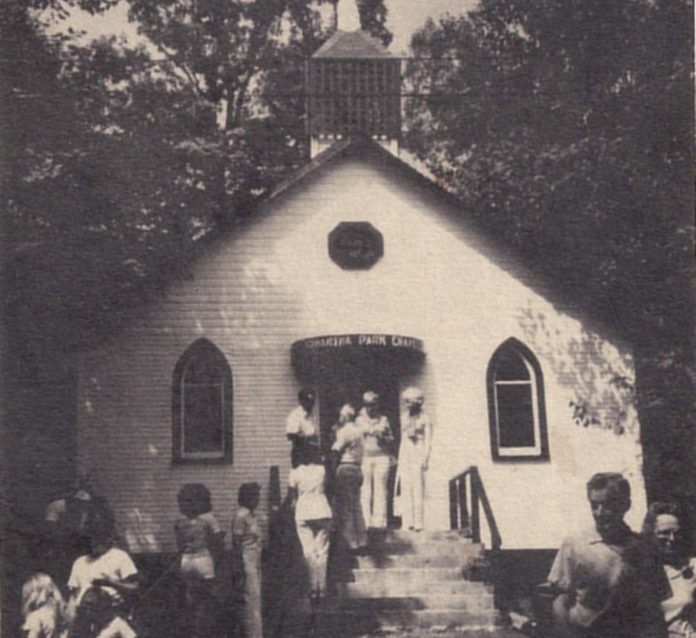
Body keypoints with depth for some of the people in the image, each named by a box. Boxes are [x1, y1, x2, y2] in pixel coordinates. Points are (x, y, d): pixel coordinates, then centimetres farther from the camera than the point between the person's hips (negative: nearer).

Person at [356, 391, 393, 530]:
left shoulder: (383, 419, 11)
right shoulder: (360, 420, 9)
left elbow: (391, 439, 11)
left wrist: (382, 437, -9)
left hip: (382, 457, 1)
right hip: (364, 457, 0)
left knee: (380, 489, -3)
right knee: (365, 491, -5)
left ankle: (379, 522, -1)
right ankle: (366, 521, -3)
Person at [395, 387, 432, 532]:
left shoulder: (424, 418, -2)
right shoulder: (404, 417, 14)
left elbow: (428, 440, -3)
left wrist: (425, 459, -12)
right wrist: (400, 457, 15)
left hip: (418, 454, -5)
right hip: (405, 455, 5)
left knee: (418, 489, -9)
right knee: (405, 490, 1)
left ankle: (418, 523, -7)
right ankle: (407, 523, 3)